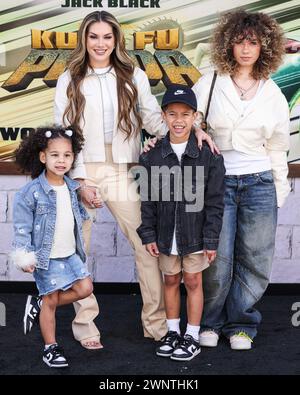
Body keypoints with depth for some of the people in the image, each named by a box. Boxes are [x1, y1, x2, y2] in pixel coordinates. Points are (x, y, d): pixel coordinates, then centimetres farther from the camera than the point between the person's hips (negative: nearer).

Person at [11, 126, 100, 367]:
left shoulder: (71, 187, 4)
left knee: (85, 288, 2)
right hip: (46, 256, -6)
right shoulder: (32, 192, -15)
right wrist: (23, 255, -17)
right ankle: (50, 348, 19)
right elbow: (22, 226, -13)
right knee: (51, 301, 3)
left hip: (71, 253, 6)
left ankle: (41, 305, 21)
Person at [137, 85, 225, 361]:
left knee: (193, 282, 8)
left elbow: (214, 202, -7)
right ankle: (172, 332, 30)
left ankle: (192, 337, 21)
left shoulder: (208, 156, -9)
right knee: (171, 281, 14)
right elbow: (148, 200, 2)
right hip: (166, 234, 2)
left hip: (195, 234, -2)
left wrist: (211, 239, -8)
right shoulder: (153, 156, -2)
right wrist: (148, 235, -1)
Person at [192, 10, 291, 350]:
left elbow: (276, 146, 14)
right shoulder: (208, 85, 2)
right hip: (216, 181, -2)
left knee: (254, 259, 3)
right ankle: (210, 323, 17)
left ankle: (240, 324, 20)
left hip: (259, 182, 2)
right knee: (218, 259, -3)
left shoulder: (272, 93, 9)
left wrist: (280, 188, 13)